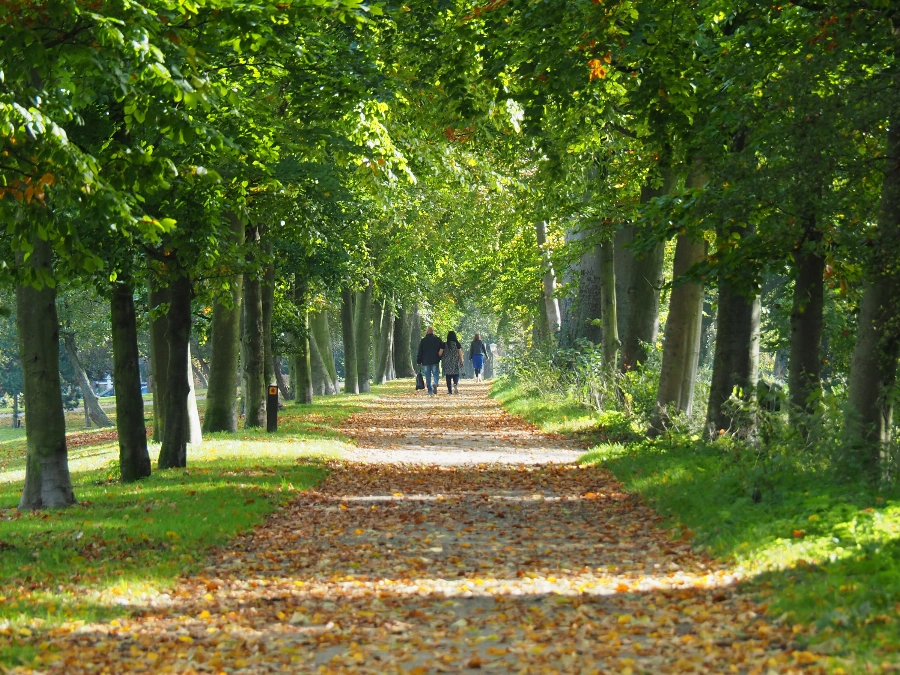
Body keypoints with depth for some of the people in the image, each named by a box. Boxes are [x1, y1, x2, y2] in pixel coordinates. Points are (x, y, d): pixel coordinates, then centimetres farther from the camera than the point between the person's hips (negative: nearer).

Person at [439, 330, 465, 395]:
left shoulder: (444, 344, -4)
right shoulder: (457, 344, -5)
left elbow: (440, 353, -4)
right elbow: (460, 353, -4)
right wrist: (462, 361, 6)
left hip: (447, 362, 0)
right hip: (455, 362, 0)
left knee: (448, 376, 7)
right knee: (456, 374, 8)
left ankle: (449, 390, 4)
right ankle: (455, 384, -23)